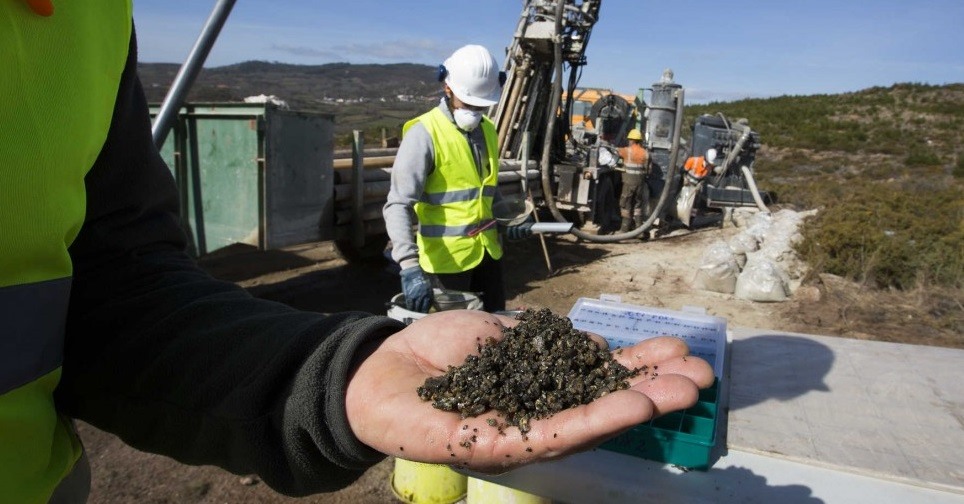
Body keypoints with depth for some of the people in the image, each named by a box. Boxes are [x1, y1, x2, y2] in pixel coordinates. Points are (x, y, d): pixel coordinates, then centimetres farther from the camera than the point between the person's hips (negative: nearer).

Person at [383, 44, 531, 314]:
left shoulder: (488, 130, 9)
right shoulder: (424, 134, -14)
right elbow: (398, 205, -22)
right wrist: (410, 266, -34)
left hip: (487, 251, 7)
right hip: (446, 257, -7)